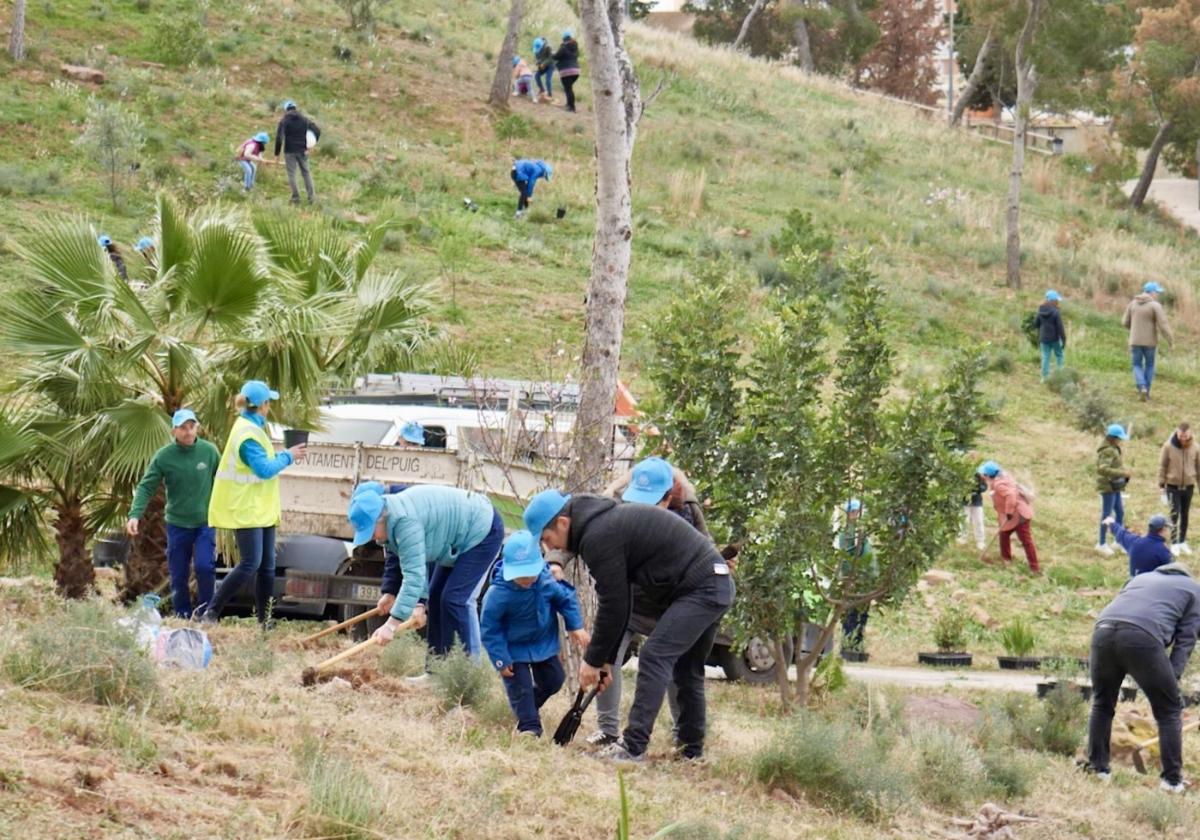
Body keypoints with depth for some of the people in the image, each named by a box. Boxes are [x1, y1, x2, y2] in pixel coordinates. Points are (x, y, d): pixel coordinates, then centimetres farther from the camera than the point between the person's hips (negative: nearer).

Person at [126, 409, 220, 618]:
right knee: (179, 577, 6)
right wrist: (135, 515, -24)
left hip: (205, 522, -1)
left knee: (205, 567, -15)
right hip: (177, 524, 1)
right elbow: (146, 487, -10)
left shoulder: (209, 451, -5)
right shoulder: (163, 457, -9)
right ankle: (182, 618, 20)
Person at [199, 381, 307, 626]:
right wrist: (288, 457, -10)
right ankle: (211, 613, -13)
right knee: (251, 564, -14)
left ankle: (264, 620, 13)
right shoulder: (248, 433, -17)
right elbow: (264, 469, -22)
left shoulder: (252, 428, 15)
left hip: (261, 508, 10)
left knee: (267, 566, 9)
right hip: (247, 509, -10)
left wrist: (284, 456, 10)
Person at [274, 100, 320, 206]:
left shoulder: (284, 121, -5)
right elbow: (317, 130, 2)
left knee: (291, 174, 3)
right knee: (306, 173, 12)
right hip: (302, 151, 3)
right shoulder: (304, 120, 5)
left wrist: (277, 153, -6)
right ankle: (310, 197, 7)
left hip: (290, 151, -3)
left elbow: (278, 138, -12)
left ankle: (296, 197, -1)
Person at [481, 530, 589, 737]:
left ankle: (529, 706, 43)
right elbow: (490, 629, -22)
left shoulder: (547, 581, -23)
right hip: (514, 649, -5)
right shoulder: (498, 594, -33)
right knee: (520, 686, -7)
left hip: (544, 643, 5)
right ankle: (529, 726, 8)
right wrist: (500, 659, -20)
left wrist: (576, 627, -6)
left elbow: (566, 599, -1)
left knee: (553, 680, 17)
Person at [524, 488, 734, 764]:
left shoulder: (598, 538, -16)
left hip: (699, 589, -10)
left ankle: (633, 748, -18)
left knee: (654, 658, -14)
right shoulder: (606, 522, 17)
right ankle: (691, 752, 21)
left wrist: (594, 660, -4)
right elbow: (619, 601, 20)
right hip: (717, 584, 10)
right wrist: (606, 659, 18)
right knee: (686, 670, 17)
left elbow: (613, 606, -15)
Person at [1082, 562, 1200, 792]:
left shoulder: (1140, 578, 38)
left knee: (1102, 704, 24)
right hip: (1143, 638, -4)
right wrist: (1173, 678, 10)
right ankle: (1172, 779, 10)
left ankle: (1097, 767, 27)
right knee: (1168, 711, 10)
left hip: (1103, 630, 4)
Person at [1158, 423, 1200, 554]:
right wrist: (1162, 484, -5)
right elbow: (1162, 466, -5)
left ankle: (1182, 542, 21)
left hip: (1188, 486, 2)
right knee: (1175, 514, -6)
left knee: (1185, 515, 11)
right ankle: (1174, 543, -3)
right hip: (1173, 486, -2)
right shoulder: (1169, 446, -12)